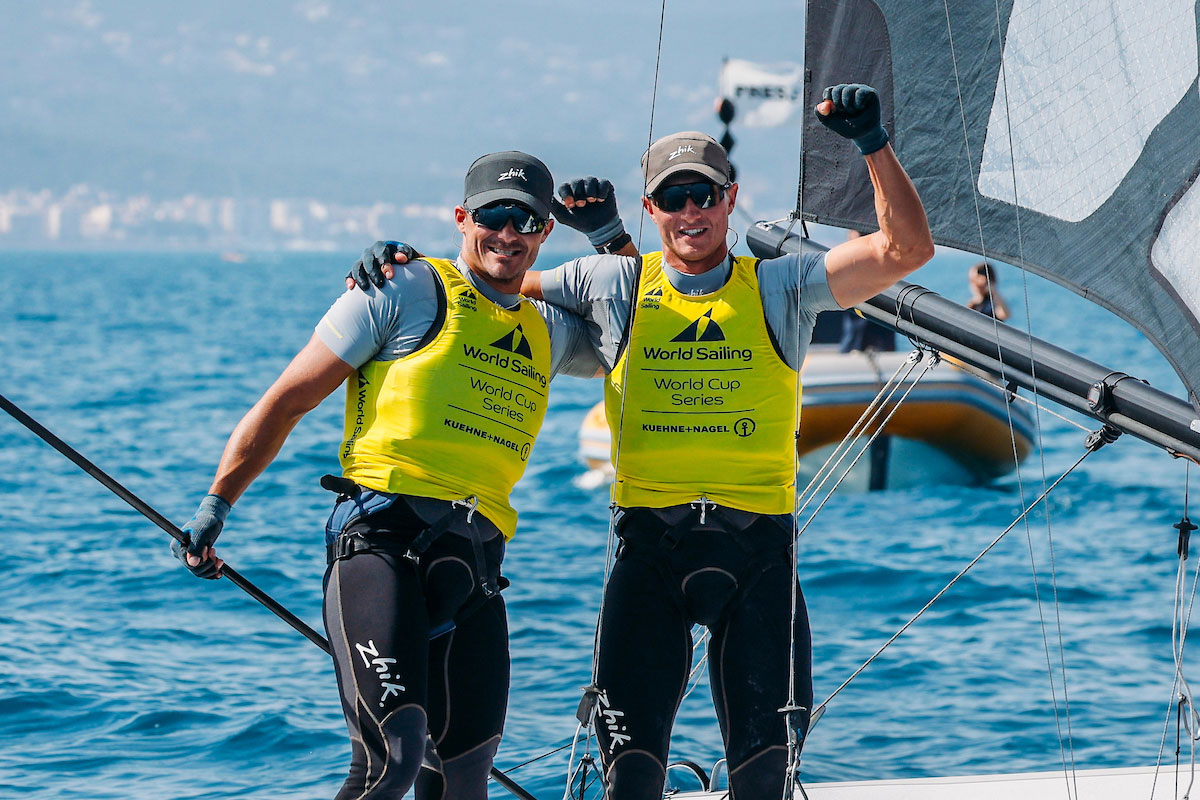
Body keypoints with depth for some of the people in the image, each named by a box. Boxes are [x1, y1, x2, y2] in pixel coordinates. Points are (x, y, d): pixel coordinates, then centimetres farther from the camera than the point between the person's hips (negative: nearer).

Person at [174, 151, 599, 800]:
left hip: (475, 562, 6)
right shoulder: (406, 291, 5)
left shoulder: (548, 331, 21)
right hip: (383, 534, -6)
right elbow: (288, 400, 7)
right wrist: (216, 504, 4)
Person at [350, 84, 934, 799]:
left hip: (759, 544, 0)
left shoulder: (779, 289, 8)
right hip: (652, 543, 0)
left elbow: (907, 249, 0)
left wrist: (874, 144, -9)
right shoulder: (614, 285, 10)